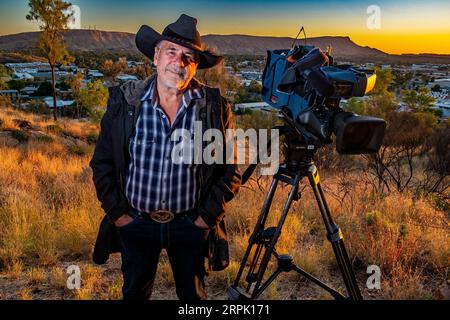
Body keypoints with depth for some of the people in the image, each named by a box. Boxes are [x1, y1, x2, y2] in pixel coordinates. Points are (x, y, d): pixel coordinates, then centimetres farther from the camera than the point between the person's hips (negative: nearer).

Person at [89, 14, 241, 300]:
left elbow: (229, 170, -3)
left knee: (193, 295, 20)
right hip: (134, 223, 1)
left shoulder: (215, 107, -10)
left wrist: (208, 215, -7)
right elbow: (102, 163, 0)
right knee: (135, 293, 22)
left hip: (191, 225, 0)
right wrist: (117, 212, -5)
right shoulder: (124, 101, -8)